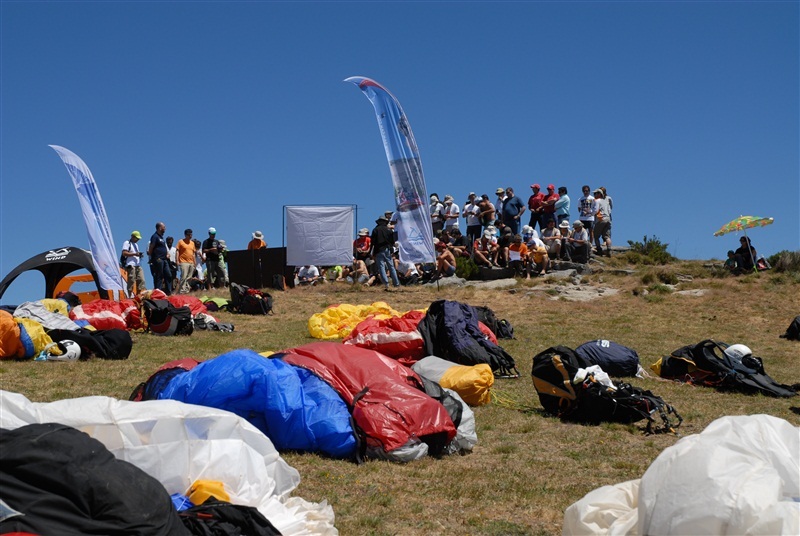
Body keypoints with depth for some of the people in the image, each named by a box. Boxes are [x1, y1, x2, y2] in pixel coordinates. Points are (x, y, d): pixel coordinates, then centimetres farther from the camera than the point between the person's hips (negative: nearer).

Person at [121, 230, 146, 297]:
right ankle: (130, 296, -8)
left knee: (141, 280, 1)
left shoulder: (136, 244, 27)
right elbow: (124, 253, -12)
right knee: (131, 281, -10)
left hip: (138, 265, 8)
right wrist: (134, 254, -15)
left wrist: (139, 254, 11)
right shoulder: (127, 243, -1)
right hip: (131, 265, -8)